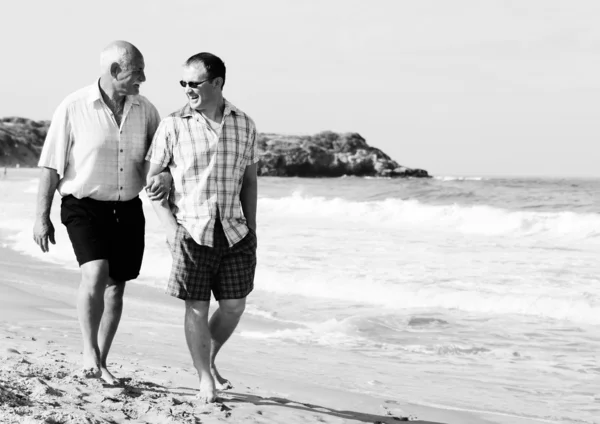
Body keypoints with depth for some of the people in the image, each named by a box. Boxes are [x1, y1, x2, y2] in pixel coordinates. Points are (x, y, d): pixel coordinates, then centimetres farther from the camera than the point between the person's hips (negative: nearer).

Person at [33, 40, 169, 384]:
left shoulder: (145, 111, 3)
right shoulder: (74, 109, -8)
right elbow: (51, 166, -4)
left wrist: (165, 176, -12)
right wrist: (42, 217, -5)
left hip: (128, 210, 4)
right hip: (84, 206, -4)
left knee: (116, 287, 9)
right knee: (95, 273, -24)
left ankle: (101, 363, 23)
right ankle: (89, 350, -8)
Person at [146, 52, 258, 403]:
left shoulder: (244, 125, 5)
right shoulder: (173, 126, -4)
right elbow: (153, 179, 0)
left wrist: (252, 227, 10)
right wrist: (170, 226, -9)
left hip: (234, 230, 3)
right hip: (192, 230, -3)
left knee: (234, 305, 5)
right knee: (197, 307, -1)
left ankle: (211, 360, 31)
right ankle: (205, 380, 12)